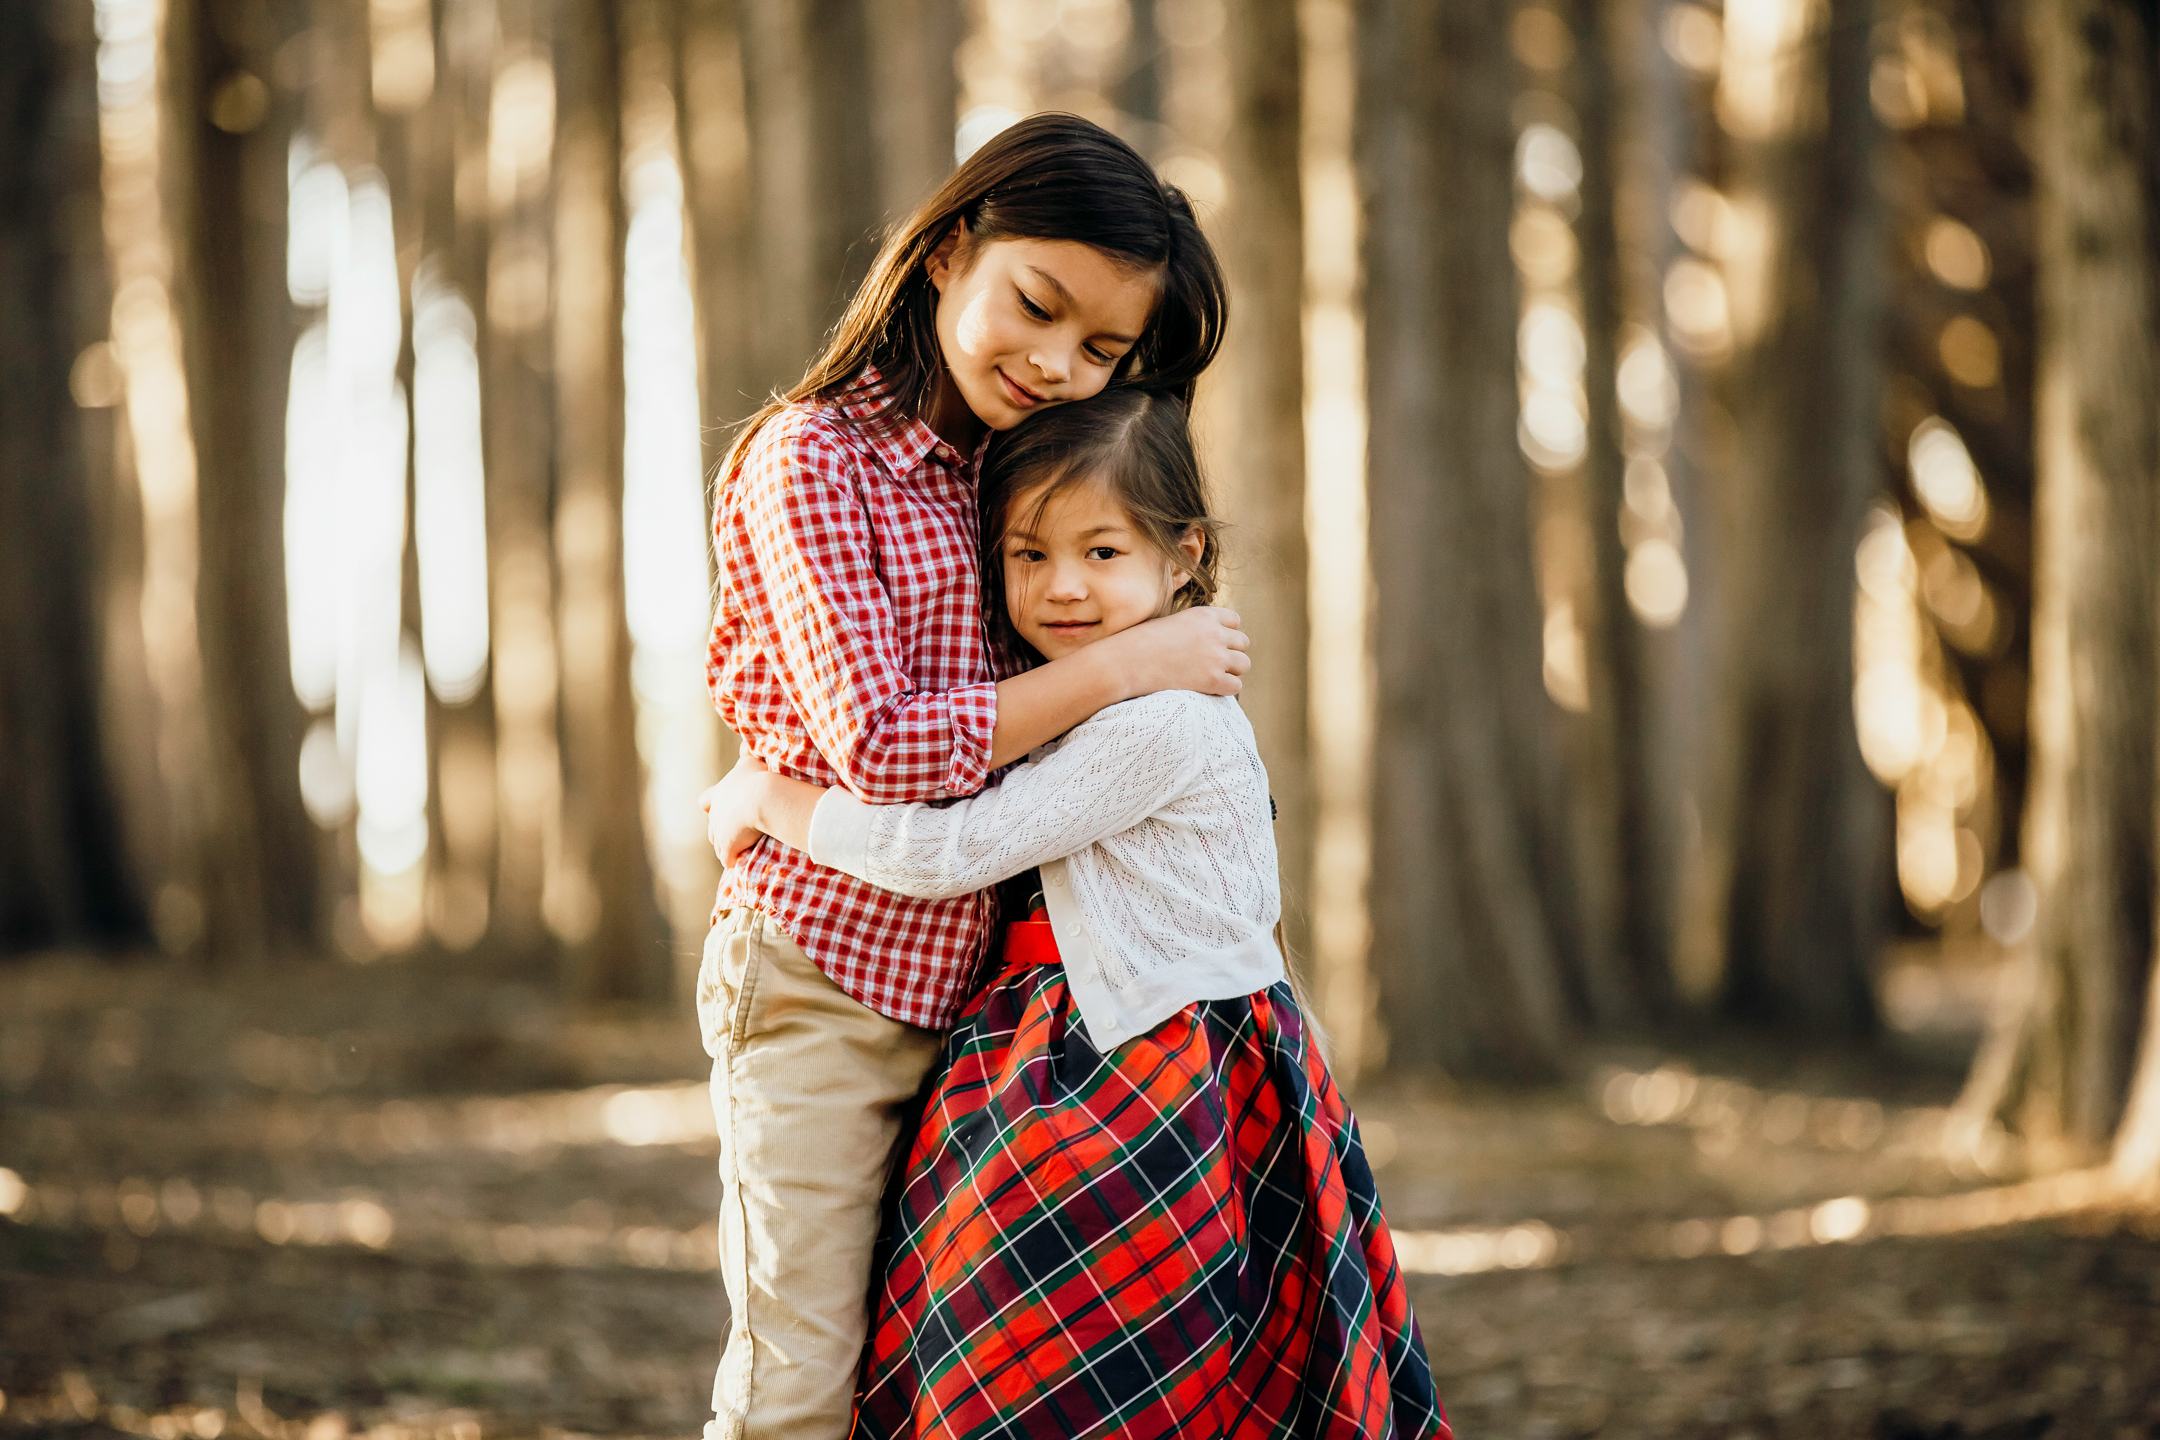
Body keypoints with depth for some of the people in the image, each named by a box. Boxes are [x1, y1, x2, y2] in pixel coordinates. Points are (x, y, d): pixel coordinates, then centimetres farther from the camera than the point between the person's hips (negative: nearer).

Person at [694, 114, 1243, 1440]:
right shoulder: (811, 457, -11)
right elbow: (877, 748, -19)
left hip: (960, 985, 7)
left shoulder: (1005, 474, 12)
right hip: (822, 981, -7)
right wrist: (1129, 666, -16)